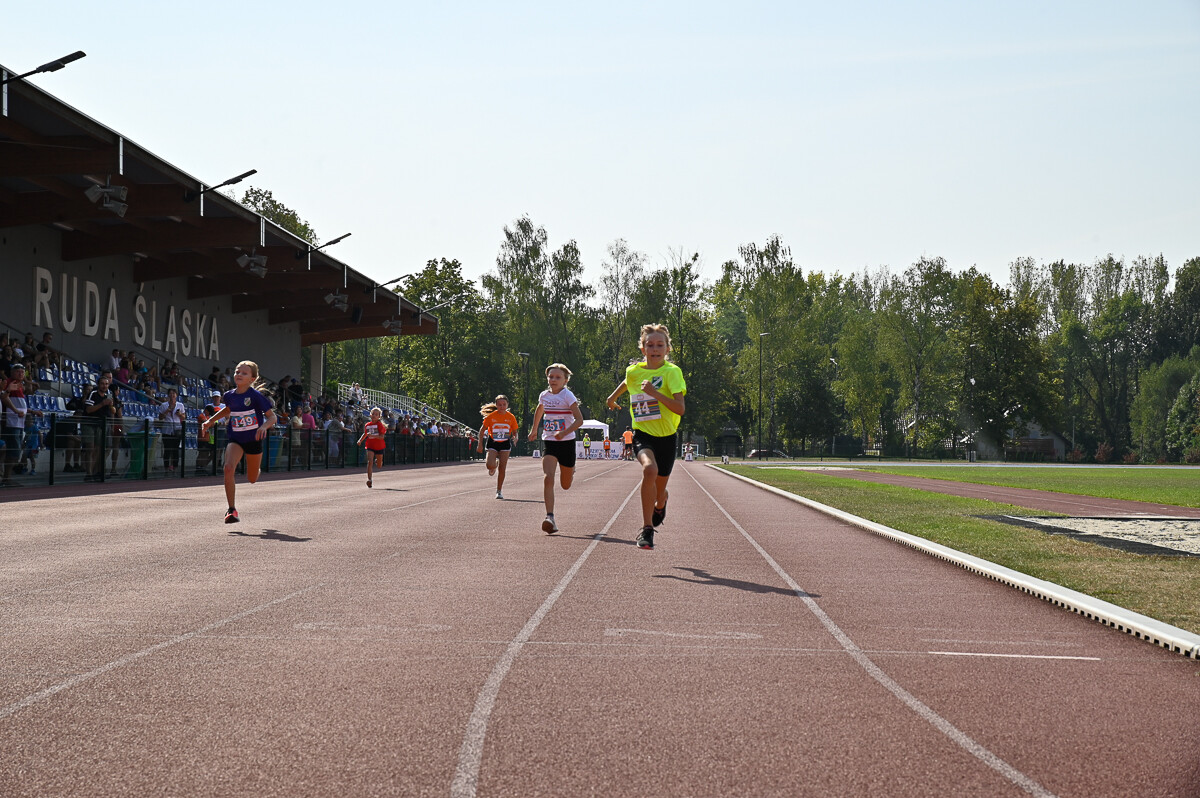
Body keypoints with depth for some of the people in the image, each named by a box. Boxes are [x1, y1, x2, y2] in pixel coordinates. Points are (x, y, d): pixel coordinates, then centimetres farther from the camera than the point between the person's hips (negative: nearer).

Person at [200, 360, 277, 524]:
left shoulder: (256, 396, -16)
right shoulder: (230, 396, -3)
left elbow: (272, 416, -14)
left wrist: (264, 426, -34)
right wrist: (210, 421, 16)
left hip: (253, 439, -2)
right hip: (235, 439, 2)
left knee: (252, 479, 13)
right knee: (229, 468, -26)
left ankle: (257, 466, 54)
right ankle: (231, 509, -20)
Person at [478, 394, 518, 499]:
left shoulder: (511, 417, -5)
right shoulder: (491, 416, -9)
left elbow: (514, 432, 6)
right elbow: (482, 430, 0)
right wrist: (480, 444, -4)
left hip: (505, 444, 1)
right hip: (492, 443, -1)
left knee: (502, 468, -2)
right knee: (490, 465, -19)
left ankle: (499, 491, 10)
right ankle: (493, 467, 21)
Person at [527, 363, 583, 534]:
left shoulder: (567, 396, -10)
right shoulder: (544, 396, 5)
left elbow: (579, 419, -16)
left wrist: (564, 432, -30)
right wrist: (534, 430, 37)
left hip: (566, 443, -3)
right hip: (549, 442, 3)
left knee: (565, 485, 12)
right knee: (548, 478, -21)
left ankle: (570, 471, 50)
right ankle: (550, 517, -26)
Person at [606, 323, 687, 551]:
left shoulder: (671, 372, -12)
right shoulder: (634, 371, -1)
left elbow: (680, 408, -23)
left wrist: (655, 393, -30)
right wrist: (613, 397, 34)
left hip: (666, 437, 0)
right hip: (643, 435, 0)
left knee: (659, 491, 11)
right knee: (650, 469, -32)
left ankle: (660, 505, 52)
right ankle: (647, 529, -25)